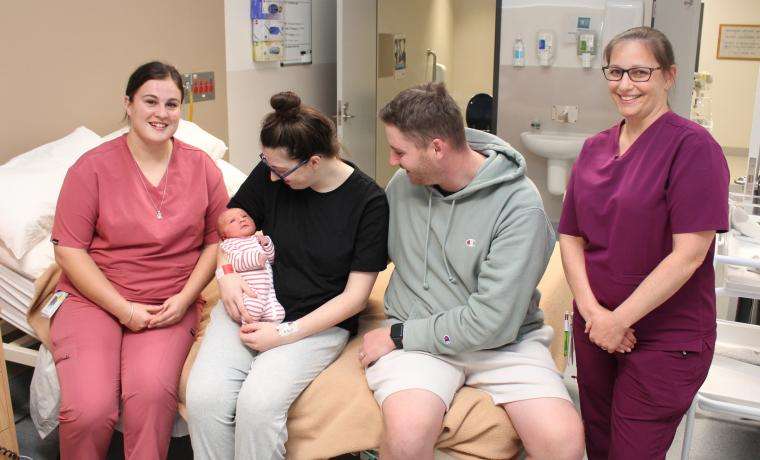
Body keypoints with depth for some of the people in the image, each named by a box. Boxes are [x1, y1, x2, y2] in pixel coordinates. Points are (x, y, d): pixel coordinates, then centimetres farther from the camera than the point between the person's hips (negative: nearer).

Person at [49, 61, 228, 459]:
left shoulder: (202, 168, 6)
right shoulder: (92, 168, -1)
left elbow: (217, 240, 8)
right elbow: (69, 250, -2)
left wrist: (185, 298, -6)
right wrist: (123, 309, -10)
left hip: (170, 304, 1)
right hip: (94, 297, -1)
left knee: (152, 392, -28)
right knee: (90, 408, -21)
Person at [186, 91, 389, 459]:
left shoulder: (368, 201, -10)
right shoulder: (270, 174, -1)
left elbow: (355, 296, -9)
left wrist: (286, 334, -15)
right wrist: (226, 274, -5)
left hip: (318, 322, -3)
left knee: (258, 402, -29)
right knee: (204, 395, -23)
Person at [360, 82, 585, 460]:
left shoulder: (520, 208, -15)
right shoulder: (404, 183, 2)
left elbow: (492, 322, -19)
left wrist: (399, 336, -12)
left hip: (502, 341, -1)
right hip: (417, 336, 2)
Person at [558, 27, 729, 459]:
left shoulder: (692, 145, -13)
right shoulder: (595, 148, 6)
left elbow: (688, 254, -19)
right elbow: (571, 236, 3)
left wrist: (618, 320, -16)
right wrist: (592, 310, -11)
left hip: (666, 339, -5)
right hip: (595, 327, 6)